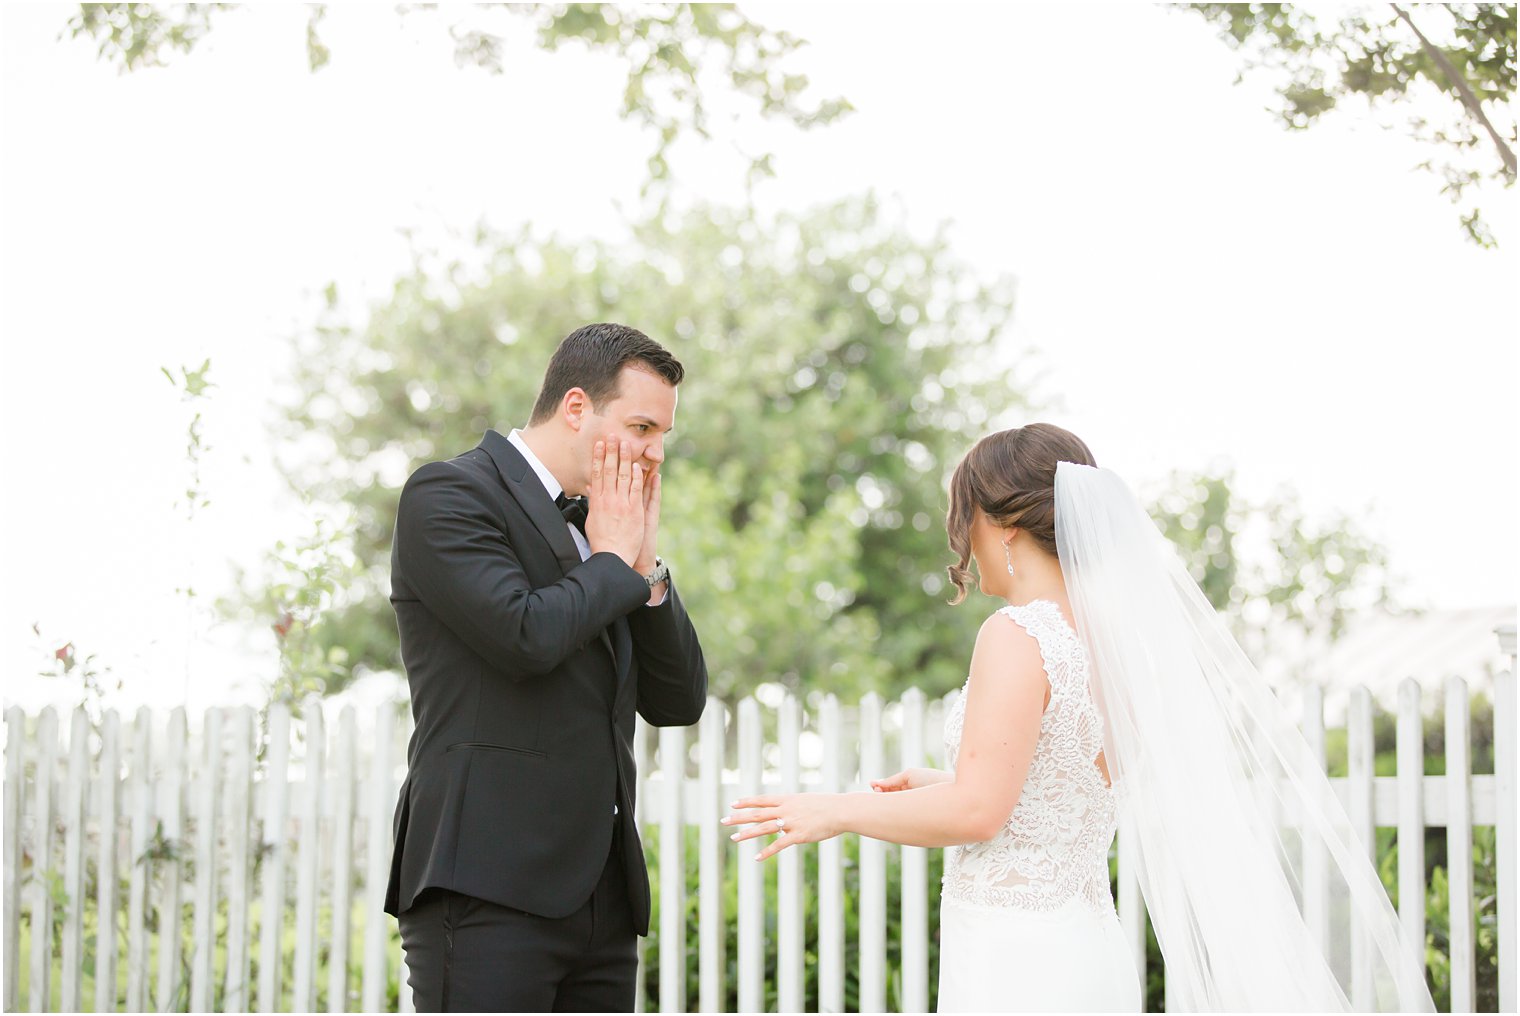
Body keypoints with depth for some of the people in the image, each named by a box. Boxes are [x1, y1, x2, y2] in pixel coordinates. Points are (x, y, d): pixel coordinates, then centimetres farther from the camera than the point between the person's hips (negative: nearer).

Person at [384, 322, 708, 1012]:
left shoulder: (604, 527, 21)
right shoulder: (448, 494, -3)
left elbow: (679, 703, 17)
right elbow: (526, 636, -19)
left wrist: (648, 565, 5)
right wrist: (613, 560, -1)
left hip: (601, 897, 8)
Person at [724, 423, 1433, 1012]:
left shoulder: (1018, 636, -15)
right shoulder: (1116, 634, 10)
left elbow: (976, 811, -19)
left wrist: (837, 812, -8)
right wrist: (940, 784, 25)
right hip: (1089, 954, 9)